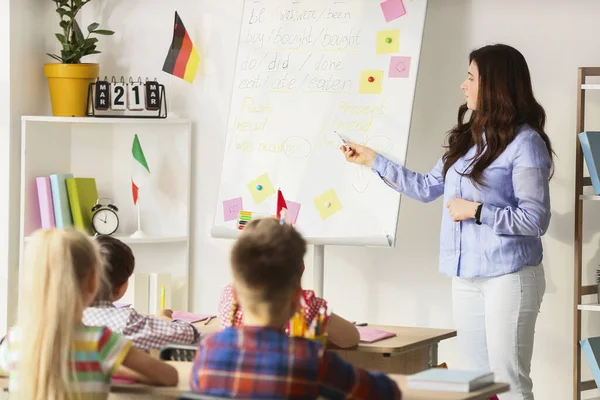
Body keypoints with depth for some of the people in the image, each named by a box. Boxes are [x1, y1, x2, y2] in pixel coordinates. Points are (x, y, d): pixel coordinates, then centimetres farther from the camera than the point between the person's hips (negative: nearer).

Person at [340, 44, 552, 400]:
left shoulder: (525, 143, -11)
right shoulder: (469, 137, 13)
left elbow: (536, 221, -13)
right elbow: (427, 188, 20)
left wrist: (475, 211, -14)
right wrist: (373, 160, 23)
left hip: (508, 277, -8)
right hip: (466, 275, 8)